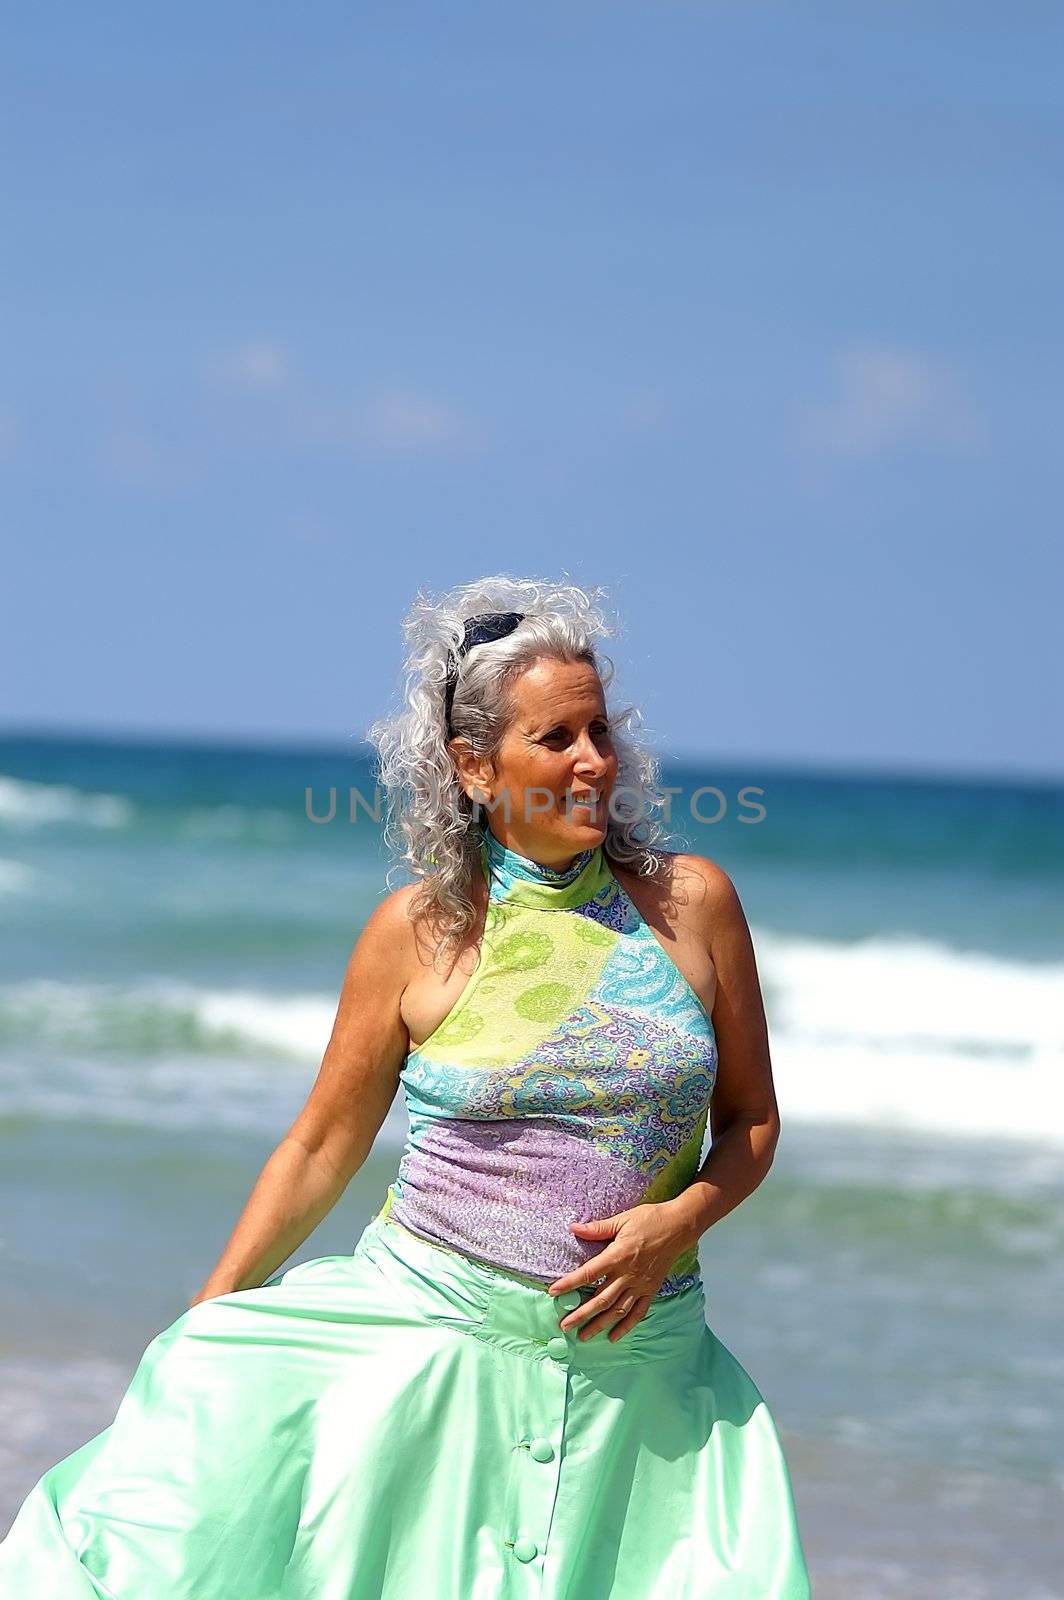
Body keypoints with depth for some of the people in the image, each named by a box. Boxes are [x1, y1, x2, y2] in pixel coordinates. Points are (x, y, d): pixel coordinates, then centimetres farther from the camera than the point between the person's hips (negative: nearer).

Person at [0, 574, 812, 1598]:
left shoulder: (691, 902, 1)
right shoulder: (420, 930, -1)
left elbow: (752, 1121, 9)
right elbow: (321, 1148, 7)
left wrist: (677, 1223, -11)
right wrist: (202, 1323, 8)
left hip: (633, 1363, 1)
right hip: (428, 1323, -1)